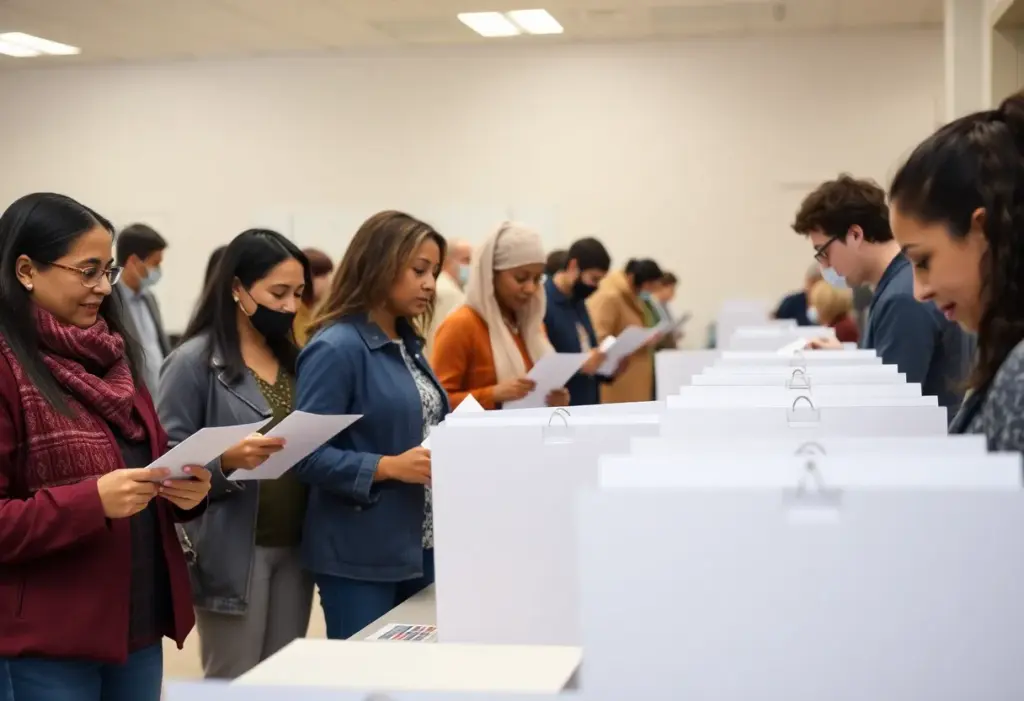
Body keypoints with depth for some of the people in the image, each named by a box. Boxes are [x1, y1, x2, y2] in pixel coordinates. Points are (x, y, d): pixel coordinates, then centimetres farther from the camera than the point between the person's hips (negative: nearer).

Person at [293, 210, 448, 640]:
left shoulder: (406, 343, 12)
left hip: (419, 547, 8)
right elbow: (308, 455, -19)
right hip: (361, 558, -8)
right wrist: (390, 466, -26)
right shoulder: (336, 348, -14)